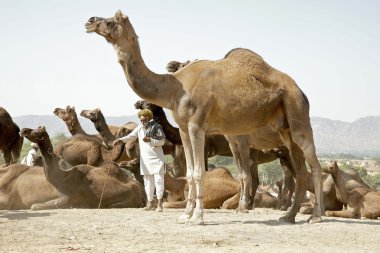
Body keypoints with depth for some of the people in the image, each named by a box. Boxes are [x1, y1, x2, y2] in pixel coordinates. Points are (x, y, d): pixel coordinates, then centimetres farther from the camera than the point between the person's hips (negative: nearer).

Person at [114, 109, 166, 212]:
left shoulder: (156, 127, -5)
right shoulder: (140, 128, 8)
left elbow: (162, 141, -8)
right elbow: (131, 136, 0)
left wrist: (150, 140, -21)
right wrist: (120, 140, -16)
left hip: (156, 157, -5)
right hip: (145, 159, 5)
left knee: (158, 180, -8)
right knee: (148, 180, 9)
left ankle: (159, 204, -8)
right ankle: (150, 202, 19)